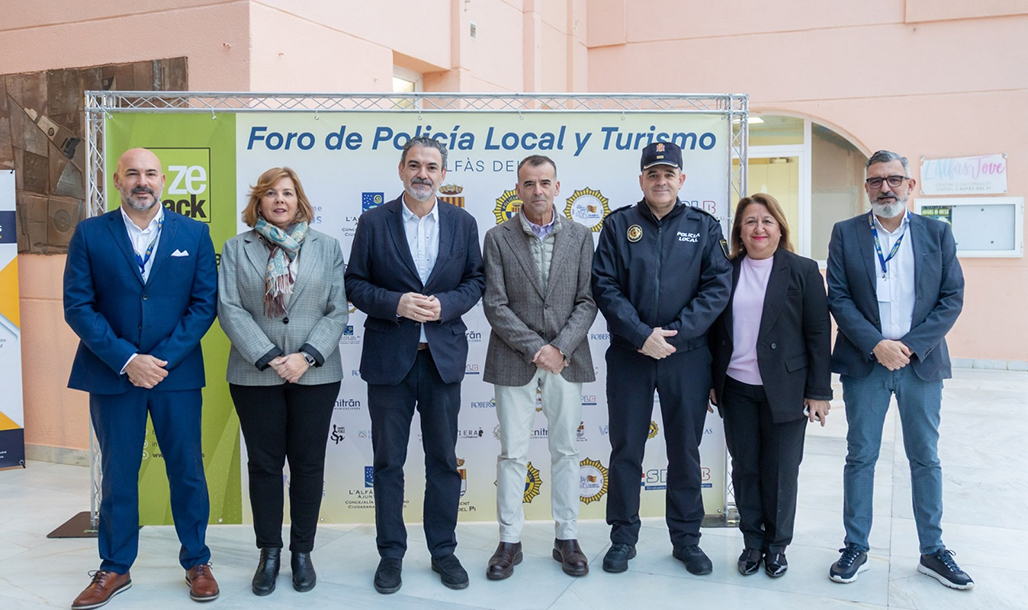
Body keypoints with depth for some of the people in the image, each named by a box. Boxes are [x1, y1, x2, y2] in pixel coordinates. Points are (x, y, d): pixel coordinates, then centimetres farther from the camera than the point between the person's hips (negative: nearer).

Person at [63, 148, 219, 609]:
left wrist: (162, 360, -10)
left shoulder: (194, 234, 3)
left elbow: (204, 303, -1)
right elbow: (77, 305, -3)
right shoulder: (89, 234, 2)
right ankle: (115, 569, 25)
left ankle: (196, 562, 23)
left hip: (177, 373, 0)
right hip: (112, 374, 0)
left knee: (187, 470, 7)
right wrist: (127, 360, -13)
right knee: (117, 474, 10)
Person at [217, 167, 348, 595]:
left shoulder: (326, 247, 7)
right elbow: (229, 309, -4)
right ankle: (269, 554, 20)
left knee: (308, 463, 7)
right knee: (264, 464, 7)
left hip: (315, 375, 0)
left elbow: (337, 311, 1)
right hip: (256, 375, 0)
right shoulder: (236, 248, 6)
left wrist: (307, 356, -12)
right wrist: (269, 359, -14)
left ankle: (302, 552, 20)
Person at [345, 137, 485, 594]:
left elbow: (476, 281, 6)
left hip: (444, 355, 1)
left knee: (443, 460, 10)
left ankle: (443, 550, 25)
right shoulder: (373, 222, -1)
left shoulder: (463, 223, 4)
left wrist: (445, 305, -13)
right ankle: (391, 553, 23)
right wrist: (395, 303, -17)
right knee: (388, 461, 8)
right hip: (388, 356, -1)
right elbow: (354, 283, -1)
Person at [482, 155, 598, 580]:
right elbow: (495, 306, -6)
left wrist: (559, 347, -12)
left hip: (566, 359, 2)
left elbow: (588, 301, 1)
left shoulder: (580, 237, 5)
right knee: (512, 453, 4)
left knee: (565, 450, 9)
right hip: (514, 361, -1)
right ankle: (509, 542, 16)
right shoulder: (498, 238, 0)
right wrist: (537, 349, -13)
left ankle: (567, 539, 21)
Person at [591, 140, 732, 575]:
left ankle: (686, 537, 25)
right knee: (626, 449, 8)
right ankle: (623, 536, 22)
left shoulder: (704, 227, 5)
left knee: (685, 450, 10)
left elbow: (718, 287, -3)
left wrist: (675, 335, -12)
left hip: (687, 356, 1)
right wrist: (641, 335, -14)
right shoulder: (618, 225, 3)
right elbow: (604, 287, -4)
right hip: (628, 355, 0)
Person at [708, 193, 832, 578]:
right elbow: (715, 330, 10)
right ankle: (752, 542, 25)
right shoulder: (726, 271, 6)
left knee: (781, 472, 7)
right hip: (736, 388, 3)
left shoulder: (802, 271, -1)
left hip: (784, 390, -2)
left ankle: (776, 546, 24)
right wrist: (712, 382, 7)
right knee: (745, 468, 10)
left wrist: (819, 392, -7)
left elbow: (819, 334, -3)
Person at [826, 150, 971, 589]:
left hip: (921, 362, 1)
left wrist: (912, 346, -12)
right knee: (861, 456, 6)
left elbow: (952, 298, -1)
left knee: (925, 458, 10)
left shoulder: (937, 233, 4)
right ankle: (856, 547, 17)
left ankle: (933, 551, 23)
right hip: (865, 362, -1)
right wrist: (876, 345, -14)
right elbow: (838, 298, -4)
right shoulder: (846, 234, 2)